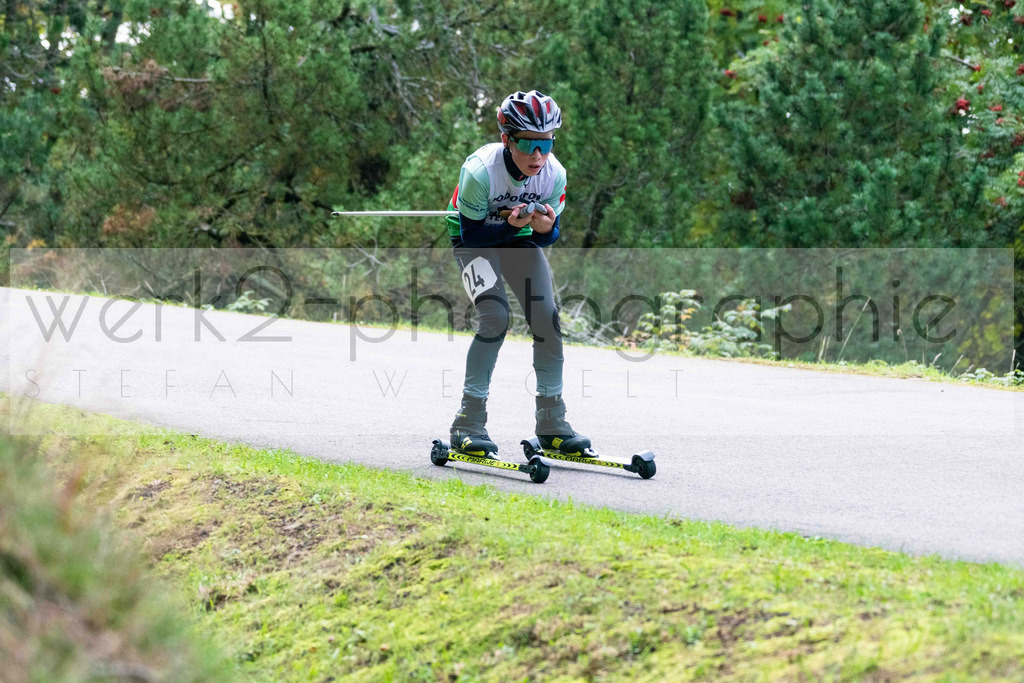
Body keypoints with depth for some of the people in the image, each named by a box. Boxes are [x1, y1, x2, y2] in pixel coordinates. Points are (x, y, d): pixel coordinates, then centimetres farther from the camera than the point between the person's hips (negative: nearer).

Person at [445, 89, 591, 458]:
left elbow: (545, 239, -10)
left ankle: (551, 423, 3)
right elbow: (472, 233, -24)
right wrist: (511, 224, -39)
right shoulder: (481, 170, -33)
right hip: (473, 238, -4)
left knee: (547, 319, -10)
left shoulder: (554, 174, -21)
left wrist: (546, 227, -33)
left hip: (520, 236, 4)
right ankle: (468, 423, -16)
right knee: (495, 316, -23)